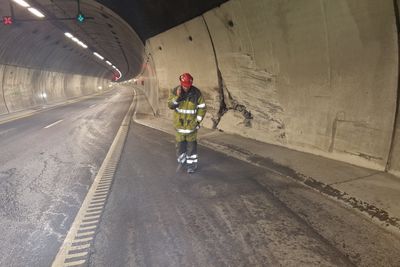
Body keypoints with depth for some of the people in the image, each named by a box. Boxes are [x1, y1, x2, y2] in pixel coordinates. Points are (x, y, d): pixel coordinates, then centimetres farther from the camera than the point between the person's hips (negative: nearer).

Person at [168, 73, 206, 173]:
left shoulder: (196, 93, -11)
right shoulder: (174, 91, -7)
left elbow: (202, 108, -5)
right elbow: (170, 105, -14)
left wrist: (198, 121, -9)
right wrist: (177, 96, -29)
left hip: (191, 123, -2)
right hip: (179, 123, 2)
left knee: (191, 144, 4)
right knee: (180, 142, 13)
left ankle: (192, 163, 16)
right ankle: (181, 160, 33)